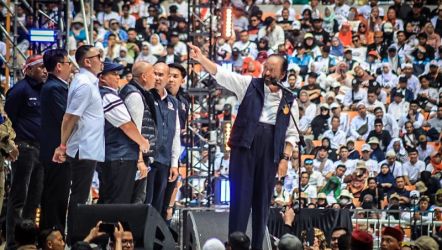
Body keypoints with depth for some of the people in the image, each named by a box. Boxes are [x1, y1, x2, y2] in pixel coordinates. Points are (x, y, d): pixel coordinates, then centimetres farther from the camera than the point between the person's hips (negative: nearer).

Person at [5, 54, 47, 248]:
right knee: (19, 197, -6)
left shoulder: (43, 90, 15)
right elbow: (8, 117, -11)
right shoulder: (20, 89, -9)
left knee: (34, 197, 12)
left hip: (40, 149, 8)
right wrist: (12, 144, -12)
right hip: (24, 149, -8)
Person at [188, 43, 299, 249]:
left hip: (270, 150, 2)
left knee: (262, 200, 5)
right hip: (245, 146, -2)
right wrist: (200, 59, -20)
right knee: (240, 196, -4)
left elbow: (291, 134, 10)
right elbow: (221, 74, -6)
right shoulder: (249, 84, 5)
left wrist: (285, 158, -1)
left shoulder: (289, 101, 9)